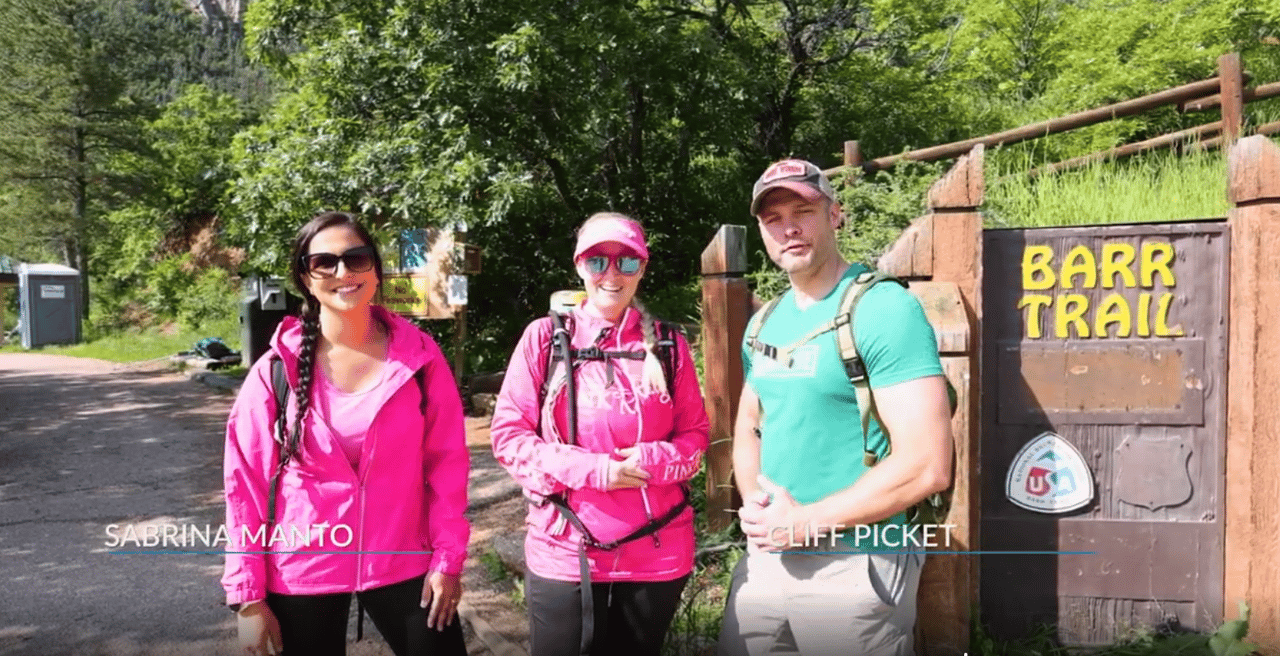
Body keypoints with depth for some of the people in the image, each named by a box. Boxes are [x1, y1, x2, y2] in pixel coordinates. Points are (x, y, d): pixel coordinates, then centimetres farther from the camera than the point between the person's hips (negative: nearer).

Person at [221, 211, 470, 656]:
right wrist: (248, 596, -5)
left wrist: (448, 557, -4)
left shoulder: (419, 356, -6)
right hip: (300, 572, 0)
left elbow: (446, 462, -1)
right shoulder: (277, 368, -7)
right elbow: (246, 481, -4)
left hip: (401, 563, 0)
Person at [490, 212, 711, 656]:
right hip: (563, 553, -1)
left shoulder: (667, 344, 2)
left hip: (656, 554, 2)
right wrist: (591, 469, -18)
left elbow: (694, 435, 5)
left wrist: (652, 461, -17)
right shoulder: (545, 337, -3)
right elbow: (508, 435, -6)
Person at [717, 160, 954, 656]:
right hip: (765, 557, 7)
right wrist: (755, 502, -3)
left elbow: (927, 466, -21)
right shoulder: (764, 324, 8)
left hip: (855, 566, -7)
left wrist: (806, 521, -17)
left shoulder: (884, 309, -15)